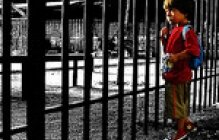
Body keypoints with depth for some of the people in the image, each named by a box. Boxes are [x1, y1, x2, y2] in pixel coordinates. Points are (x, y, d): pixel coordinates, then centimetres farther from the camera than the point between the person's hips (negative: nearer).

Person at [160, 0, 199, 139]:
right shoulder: (172, 30, 11)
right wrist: (164, 37, 6)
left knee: (177, 103, 2)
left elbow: (194, 51, -26)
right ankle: (188, 123, 37)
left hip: (180, 74, -9)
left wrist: (177, 57, -32)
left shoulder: (187, 31, -17)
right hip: (170, 74, 9)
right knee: (181, 102, 21)